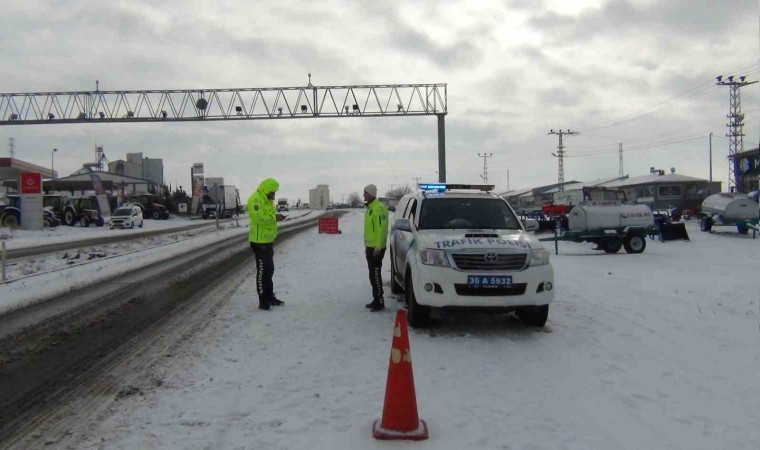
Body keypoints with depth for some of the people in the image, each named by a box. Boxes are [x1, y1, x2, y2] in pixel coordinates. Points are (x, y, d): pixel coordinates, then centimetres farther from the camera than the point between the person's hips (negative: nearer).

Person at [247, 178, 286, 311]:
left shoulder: (267, 200, 15)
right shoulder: (255, 200, -18)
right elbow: (259, 218, -29)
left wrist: (276, 217, 3)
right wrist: (275, 218, -22)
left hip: (268, 241, 10)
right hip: (259, 242, -10)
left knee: (269, 270, 17)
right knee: (262, 272, -4)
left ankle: (270, 298, 29)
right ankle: (263, 302, 2)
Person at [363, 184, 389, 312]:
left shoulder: (379, 208, -17)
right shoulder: (369, 208, 16)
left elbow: (381, 229, -22)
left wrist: (378, 247, -24)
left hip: (376, 248, -10)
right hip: (370, 247, 10)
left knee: (375, 275, -8)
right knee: (372, 275, 14)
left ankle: (379, 302, -3)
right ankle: (376, 300, 21)